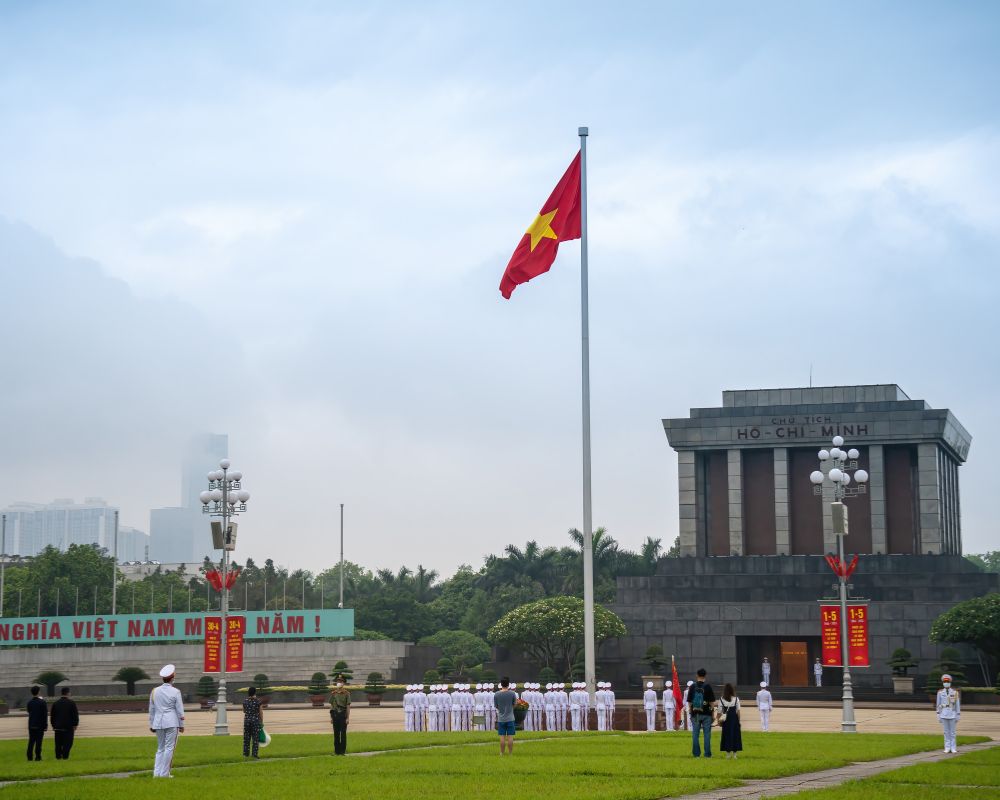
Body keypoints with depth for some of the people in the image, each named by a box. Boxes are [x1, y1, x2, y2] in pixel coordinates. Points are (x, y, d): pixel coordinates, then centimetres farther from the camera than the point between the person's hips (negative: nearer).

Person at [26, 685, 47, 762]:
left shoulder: (29, 702, 2)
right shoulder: (42, 702, -9)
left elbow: (29, 712, 11)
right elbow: (45, 715, -9)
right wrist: (45, 725, -4)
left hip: (31, 725, 3)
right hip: (40, 725, -3)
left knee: (31, 741, 9)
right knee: (38, 741, -1)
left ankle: (29, 757, 7)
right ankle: (37, 757, -4)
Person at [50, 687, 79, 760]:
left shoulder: (55, 703, 6)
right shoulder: (71, 703, -6)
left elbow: (52, 715, 11)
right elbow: (75, 715, -5)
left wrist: (53, 725, 18)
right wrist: (75, 725, 3)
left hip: (58, 727, 3)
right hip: (68, 726, -3)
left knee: (58, 743, 10)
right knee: (67, 742, 0)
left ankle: (58, 756, 10)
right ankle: (65, 756, -8)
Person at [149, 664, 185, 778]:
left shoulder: (154, 691, 6)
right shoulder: (175, 692, -6)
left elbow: (151, 710, 10)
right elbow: (179, 710, -3)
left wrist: (151, 724, 17)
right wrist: (181, 725, 5)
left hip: (158, 722, 4)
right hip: (172, 722, -4)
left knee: (160, 748, 14)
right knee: (169, 747, 0)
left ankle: (157, 772, 8)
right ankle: (165, 773, -2)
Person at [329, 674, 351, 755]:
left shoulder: (346, 693, -1)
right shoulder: (333, 693, 8)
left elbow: (348, 706, -3)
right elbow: (331, 705, 11)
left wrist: (348, 717, -8)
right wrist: (331, 717, 6)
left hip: (343, 714, -3)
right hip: (335, 714, 3)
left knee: (343, 733, -2)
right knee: (336, 734, 6)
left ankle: (343, 751, 3)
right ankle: (337, 751, 11)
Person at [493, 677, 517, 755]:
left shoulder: (496, 695, -5)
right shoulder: (512, 694, -7)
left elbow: (496, 706, 4)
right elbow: (514, 705, 4)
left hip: (501, 719, 1)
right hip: (510, 718, -1)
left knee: (502, 737, 4)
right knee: (510, 737, 3)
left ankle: (502, 753, 7)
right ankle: (510, 753, 5)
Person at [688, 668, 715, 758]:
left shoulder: (692, 687, 2)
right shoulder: (708, 686, -5)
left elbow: (689, 702, 6)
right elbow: (712, 701, -4)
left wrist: (690, 712, 14)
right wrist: (712, 710, 5)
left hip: (695, 714, 2)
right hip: (706, 714, -2)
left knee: (695, 734, 6)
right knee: (707, 734, 3)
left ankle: (696, 754, 6)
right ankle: (707, 754, 1)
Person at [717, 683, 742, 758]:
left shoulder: (721, 700, -1)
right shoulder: (736, 699, -2)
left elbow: (720, 712, -1)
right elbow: (738, 711, -2)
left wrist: (719, 720, 6)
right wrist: (739, 720, 5)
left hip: (725, 720, 0)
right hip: (734, 718, 0)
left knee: (726, 735, 6)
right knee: (735, 735, 7)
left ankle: (727, 753, 5)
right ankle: (734, 753, 5)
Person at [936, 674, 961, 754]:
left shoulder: (955, 692, -2)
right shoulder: (940, 693, 1)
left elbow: (957, 704, 0)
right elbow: (938, 704, 5)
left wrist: (958, 715, -2)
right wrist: (938, 715, 2)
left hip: (952, 714, -1)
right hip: (944, 714, 1)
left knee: (952, 732, 2)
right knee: (946, 732, 4)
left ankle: (953, 748, 8)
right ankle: (947, 748, 9)